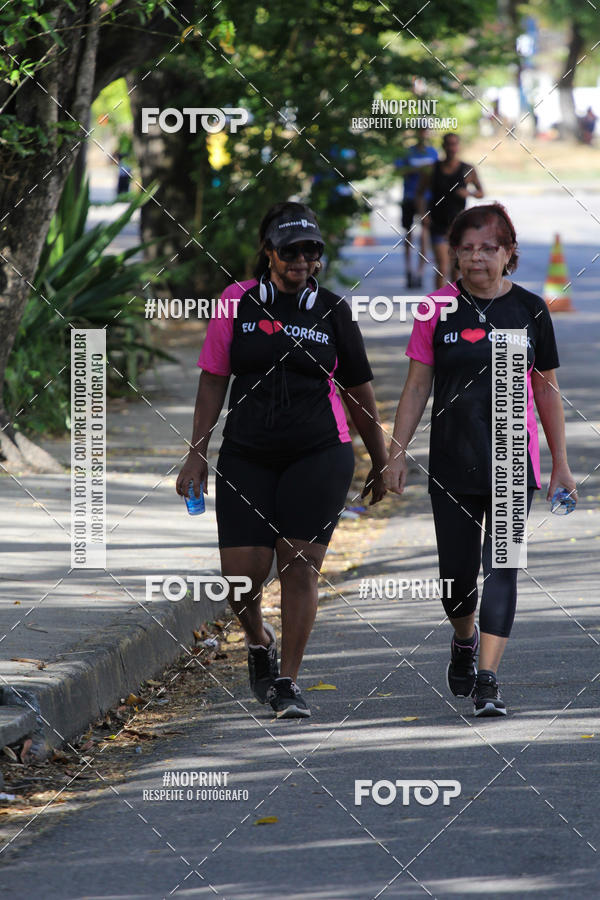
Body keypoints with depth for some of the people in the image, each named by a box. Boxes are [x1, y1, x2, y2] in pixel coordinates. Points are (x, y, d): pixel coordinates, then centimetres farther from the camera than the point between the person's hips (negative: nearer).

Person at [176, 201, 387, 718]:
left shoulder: (332, 311, 5)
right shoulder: (237, 303, 4)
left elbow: (358, 393, 12)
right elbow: (213, 382, 8)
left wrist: (382, 463, 16)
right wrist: (197, 455, 3)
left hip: (318, 454, -1)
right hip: (247, 456, 1)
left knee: (300, 566, -8)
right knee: (242, 571, -5)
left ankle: (287, 683, 1)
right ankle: (259, 643, 28)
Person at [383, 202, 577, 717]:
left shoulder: (530, 309, 1)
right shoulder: (439, 308, 1)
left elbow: (546, 389, 9)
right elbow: (417, 386, 4)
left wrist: (560, 463, 9)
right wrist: (397, 453, -2)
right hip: (452, 461, 1)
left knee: (501, 566, -10)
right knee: (457, 573, 6)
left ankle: (487, 680, -10)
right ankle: (464, 641, 38)